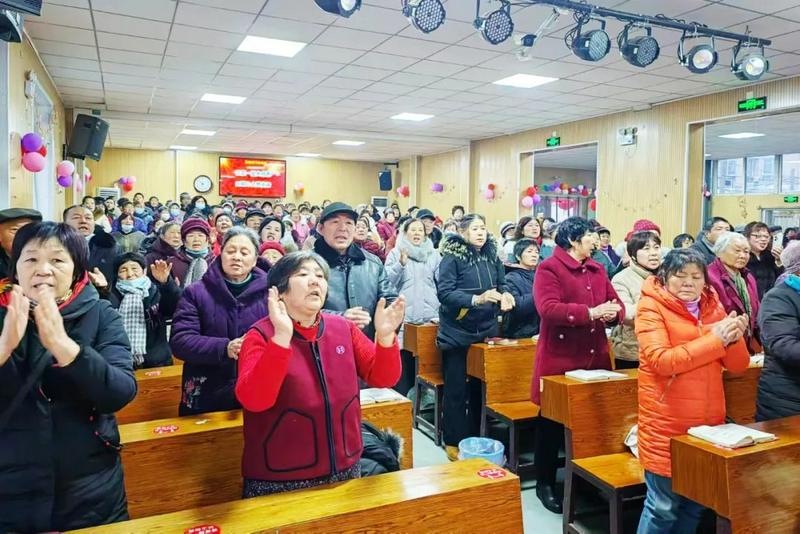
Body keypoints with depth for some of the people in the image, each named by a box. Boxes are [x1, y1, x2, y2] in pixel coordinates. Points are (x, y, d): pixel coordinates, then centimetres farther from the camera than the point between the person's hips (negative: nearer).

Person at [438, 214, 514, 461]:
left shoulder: (492, 257, 6)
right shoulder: (452, 257, -12)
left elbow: (501, 284, 12)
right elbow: (444, 292, -20)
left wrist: (505, 294, -11)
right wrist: (477, 299, -30)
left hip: (486, 331, 6)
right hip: (457, 333, -5)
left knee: (481, 387, 14)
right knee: (457, 389, 2)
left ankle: (475, 438, 28)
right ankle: (453, 442, 16)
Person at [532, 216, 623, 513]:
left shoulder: (597, 269, 13)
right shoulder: (549, 268, -10)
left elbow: (615, 304, 12)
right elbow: (547, 308, -23)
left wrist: (612, 313, -12)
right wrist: (591, 313, -27)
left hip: (595, 357, 7)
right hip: (560, 359, -6)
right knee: (553, 422, 6)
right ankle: (545, 483, 20)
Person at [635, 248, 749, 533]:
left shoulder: (712, 307, 9)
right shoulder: (651, 307, -9)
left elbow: (738, 365, 7)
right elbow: (660, 360, -23)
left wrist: (734, 338, -14)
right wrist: (714, 340, -22)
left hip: (708, 421, 6)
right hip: (666, 425, -6)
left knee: (696, 503, 17)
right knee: (663, 507, 1)